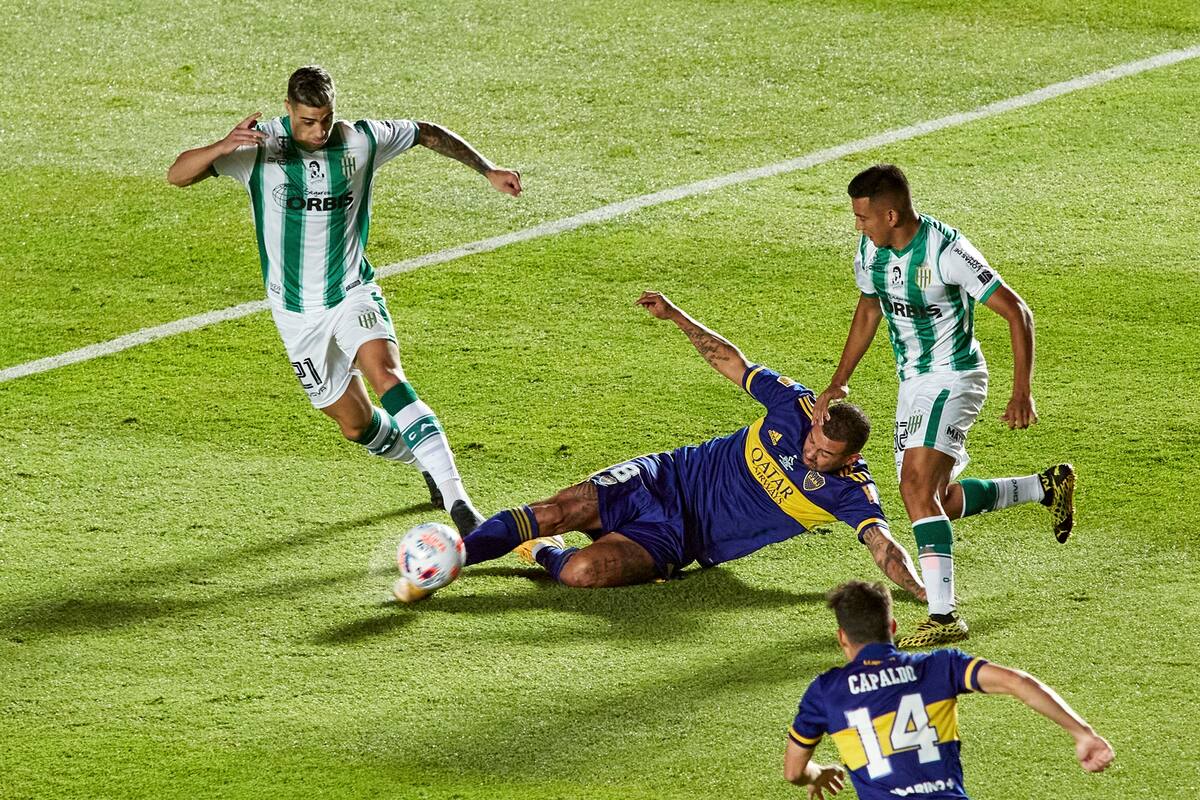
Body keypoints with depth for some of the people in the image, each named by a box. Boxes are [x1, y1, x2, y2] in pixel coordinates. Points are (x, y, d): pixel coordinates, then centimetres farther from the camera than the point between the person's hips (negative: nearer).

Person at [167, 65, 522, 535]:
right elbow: (177, 175, -21)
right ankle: (428, 462, 37)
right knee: (356, 424, 5)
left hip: (352, 293, -1)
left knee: (386, 374, -28)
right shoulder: (261, 147, -14)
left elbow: (428, 134, 10)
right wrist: (224, 147, -41)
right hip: (297, 314, 1)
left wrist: (488, 171, 10)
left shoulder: (361, 140, -8)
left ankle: (455, 497, -35)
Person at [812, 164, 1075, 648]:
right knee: (941, 502, 15)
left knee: (917, 485, -24)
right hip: (912, 383, 9)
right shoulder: (870, 251, -2)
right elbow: (868, 310, 19)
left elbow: (1017, 312, -21)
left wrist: (1022, 392, -25)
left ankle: (944, 616, -25)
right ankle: (1048, 486, 35)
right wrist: (837, 385, 16)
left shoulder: (946, 252, -25)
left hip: (953, 378, -9)